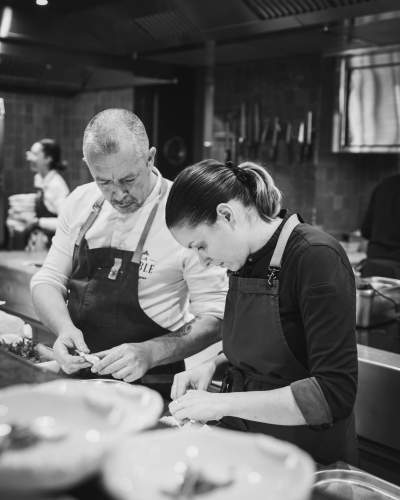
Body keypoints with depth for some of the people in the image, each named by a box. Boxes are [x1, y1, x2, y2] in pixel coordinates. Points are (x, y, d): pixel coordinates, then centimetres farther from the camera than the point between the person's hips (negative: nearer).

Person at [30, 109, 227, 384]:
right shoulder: (80, 201, 1)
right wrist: (65, 328, -14)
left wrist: (150, 353, -27)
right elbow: (48, 280, 7)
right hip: (77, 372, 4)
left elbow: (215, 319, -13)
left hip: (150, 382, -4)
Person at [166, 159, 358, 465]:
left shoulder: (315, 256, -21)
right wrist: (214, 365, -2)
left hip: (307, 460, -6)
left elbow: (335, 394, -25)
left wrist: (225, 403, -25)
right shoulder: (244, 260, 2)